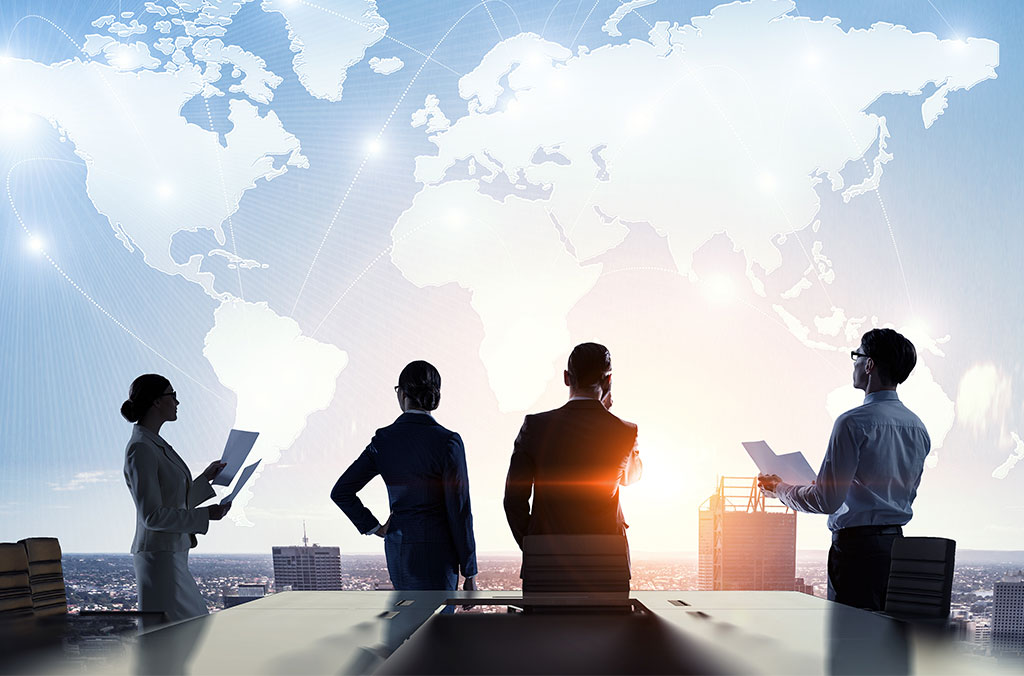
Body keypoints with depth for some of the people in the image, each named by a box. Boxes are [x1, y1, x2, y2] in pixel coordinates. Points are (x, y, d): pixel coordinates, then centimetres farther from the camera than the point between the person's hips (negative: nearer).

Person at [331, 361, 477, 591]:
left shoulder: (384, 440, 2)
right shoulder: (448, 441, -12)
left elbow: (341, 492, 3)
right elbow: (459, 511, -10)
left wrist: (375, 528, 10)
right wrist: (470, 574, -3)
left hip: (397, 549, 6)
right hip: (435, 551, -5)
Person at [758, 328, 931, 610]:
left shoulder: (854, 423, -14)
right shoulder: (917, 426, 11)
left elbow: (827, 500, -16)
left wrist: (779, 488, 1)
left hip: (858, 545, -8)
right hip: (896, 542, 8)